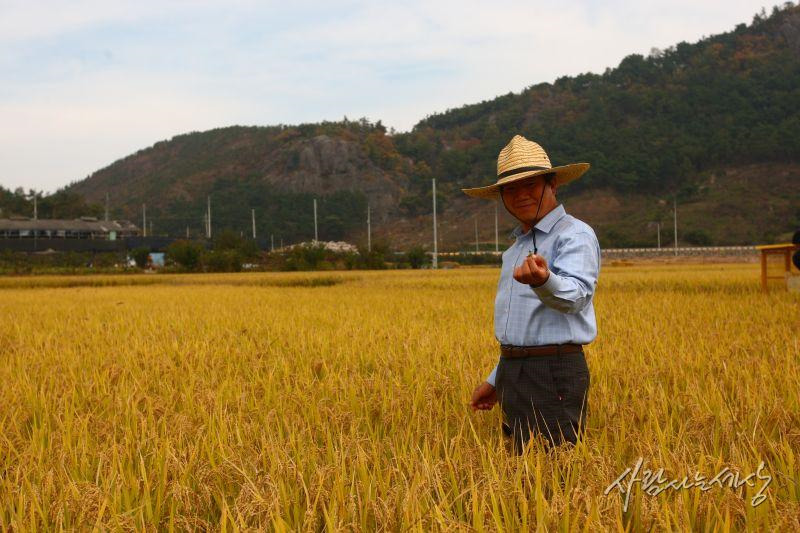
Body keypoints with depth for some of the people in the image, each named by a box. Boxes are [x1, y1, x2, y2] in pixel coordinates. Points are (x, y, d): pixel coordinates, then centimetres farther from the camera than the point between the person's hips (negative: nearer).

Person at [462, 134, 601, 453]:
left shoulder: (575, 234, -7)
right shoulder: (516, 246, 21)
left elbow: (575, 296, -26)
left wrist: (543, 281, -47)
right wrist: (496, 380, 26)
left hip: (554, 373, -9)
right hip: (513, 373, 9)